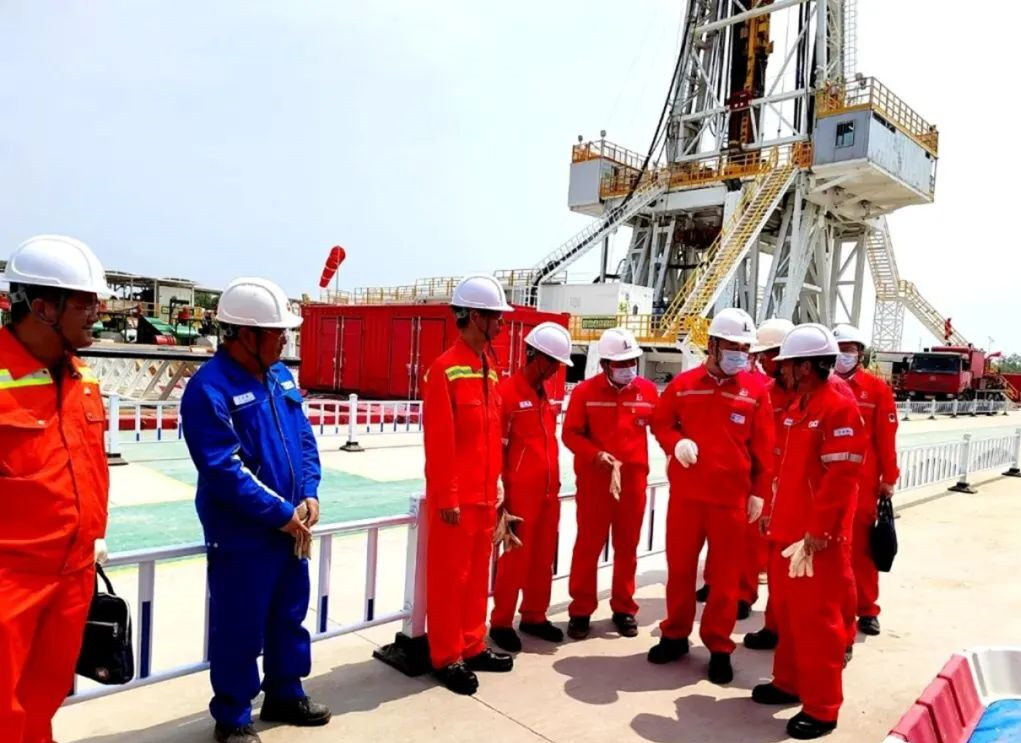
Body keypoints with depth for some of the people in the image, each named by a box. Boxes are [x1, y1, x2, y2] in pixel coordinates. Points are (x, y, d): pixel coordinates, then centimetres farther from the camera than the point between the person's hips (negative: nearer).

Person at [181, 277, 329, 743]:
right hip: (241, 536, -7)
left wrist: (309, 495, -5)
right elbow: (224, 469, -23)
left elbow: (305, 440, 9)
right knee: (239, 629, 7)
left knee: (289, 616, 20)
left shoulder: (281, 376, 6)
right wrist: (280, 512, -18)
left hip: (292, 529, 8)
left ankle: (284, 694, 39)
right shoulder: (210, 388, -18)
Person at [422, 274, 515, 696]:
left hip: (485, 493, 8)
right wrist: (447, 497, -17)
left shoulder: (490, 368, 11)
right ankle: (447, 658, 18)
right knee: (449, 577, 5)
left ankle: (472, 647, 30)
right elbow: (439, 441, -17)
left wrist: (497, 483, 15)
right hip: (456, 497, -8)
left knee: (478, 574, 17)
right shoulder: (445, 369, -14)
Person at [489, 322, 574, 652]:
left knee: (543, 557, 14)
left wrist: (555, 481, 17)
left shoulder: (545, 394, 13)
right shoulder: (508, 391, -11)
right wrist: (500, 490, -11)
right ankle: (501, 622, 16)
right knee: (516, 557, 2)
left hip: (548, 490, 7)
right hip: (521, 491, -7)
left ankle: (534, 616, 28)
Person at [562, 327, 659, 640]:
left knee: (627, 546, 12)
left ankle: (624, 608, 26)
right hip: (594, 479, -2)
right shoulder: (585, 392, -6)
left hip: (634, 479, 3)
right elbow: (570, 434, -6)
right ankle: (581, 610, 17)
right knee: (588, 544, 5)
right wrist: (595, 454, -20)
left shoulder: (648, 391, 2)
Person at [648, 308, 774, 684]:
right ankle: (675, 635, 29)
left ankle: (719, 647, 22)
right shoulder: (683, 384, 1)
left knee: (725, 574, 8)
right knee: (680, 566, 12)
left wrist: (759, 492, -1)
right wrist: (675, 442, -10)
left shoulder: (756, 391, -1)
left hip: (732, 496, -1)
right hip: (685, 492, 1)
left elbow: (763, 447, 1)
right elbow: (660, 421, 11)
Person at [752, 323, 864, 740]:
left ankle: (821, 708, 13)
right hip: (787, 530, 9)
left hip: (816, 537, -9)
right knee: (788, 610, 19)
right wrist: (773, 512, 18)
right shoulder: (798, 407, 13)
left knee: (815, 619, 0)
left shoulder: (839, 408, -16)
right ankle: (789, 682, 34)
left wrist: (818, 530, -21)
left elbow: (840, 476, -21)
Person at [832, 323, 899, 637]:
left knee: (861, 545, 7)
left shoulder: (877, 389, -1)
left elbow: (886, 437, -1)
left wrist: (888, 477, -2)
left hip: (862, 481, -1)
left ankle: (866, 609, 19)